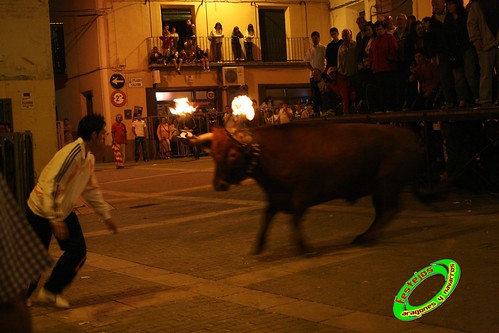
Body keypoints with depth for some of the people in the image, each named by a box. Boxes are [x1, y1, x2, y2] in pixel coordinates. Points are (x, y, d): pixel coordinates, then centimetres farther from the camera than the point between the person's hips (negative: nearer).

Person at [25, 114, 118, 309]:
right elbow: (51, 185, -33)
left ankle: (50, 292, 13)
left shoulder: (89, 158, 2)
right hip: (41, 211, -8)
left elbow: (91, 189, 14)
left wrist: (105, 215, 16)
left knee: (78, 251, -2)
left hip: (63, 211, 8)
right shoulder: (71, 154, -28)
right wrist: (55, 219, -37)